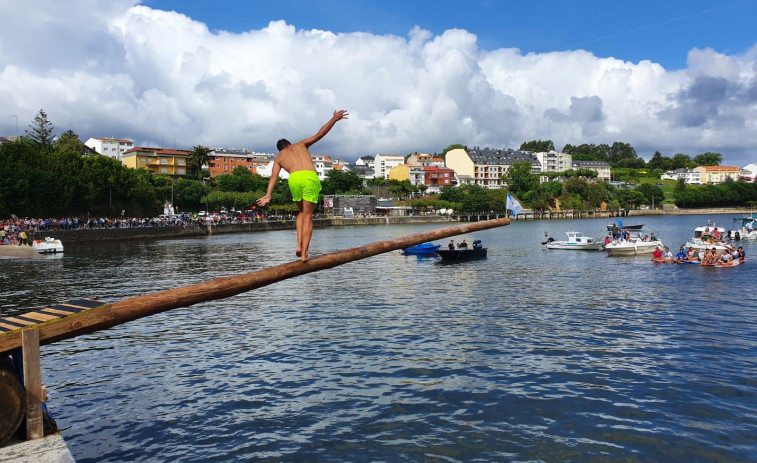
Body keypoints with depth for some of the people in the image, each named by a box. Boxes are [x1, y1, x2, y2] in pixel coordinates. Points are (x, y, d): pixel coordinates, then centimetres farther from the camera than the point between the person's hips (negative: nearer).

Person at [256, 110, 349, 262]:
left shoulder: (278, 158, 28)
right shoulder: (300, 145, 30)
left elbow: (273, 177, 13)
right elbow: (320, 134, 21)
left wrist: (268, 195, 4)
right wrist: (334, 119, 26)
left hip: (294, 178, 1)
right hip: (310, 177, -1)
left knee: (301, 212, 25)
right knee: (308, 216, 4)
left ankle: (299, 245, 9)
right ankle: (304, 254, -3)